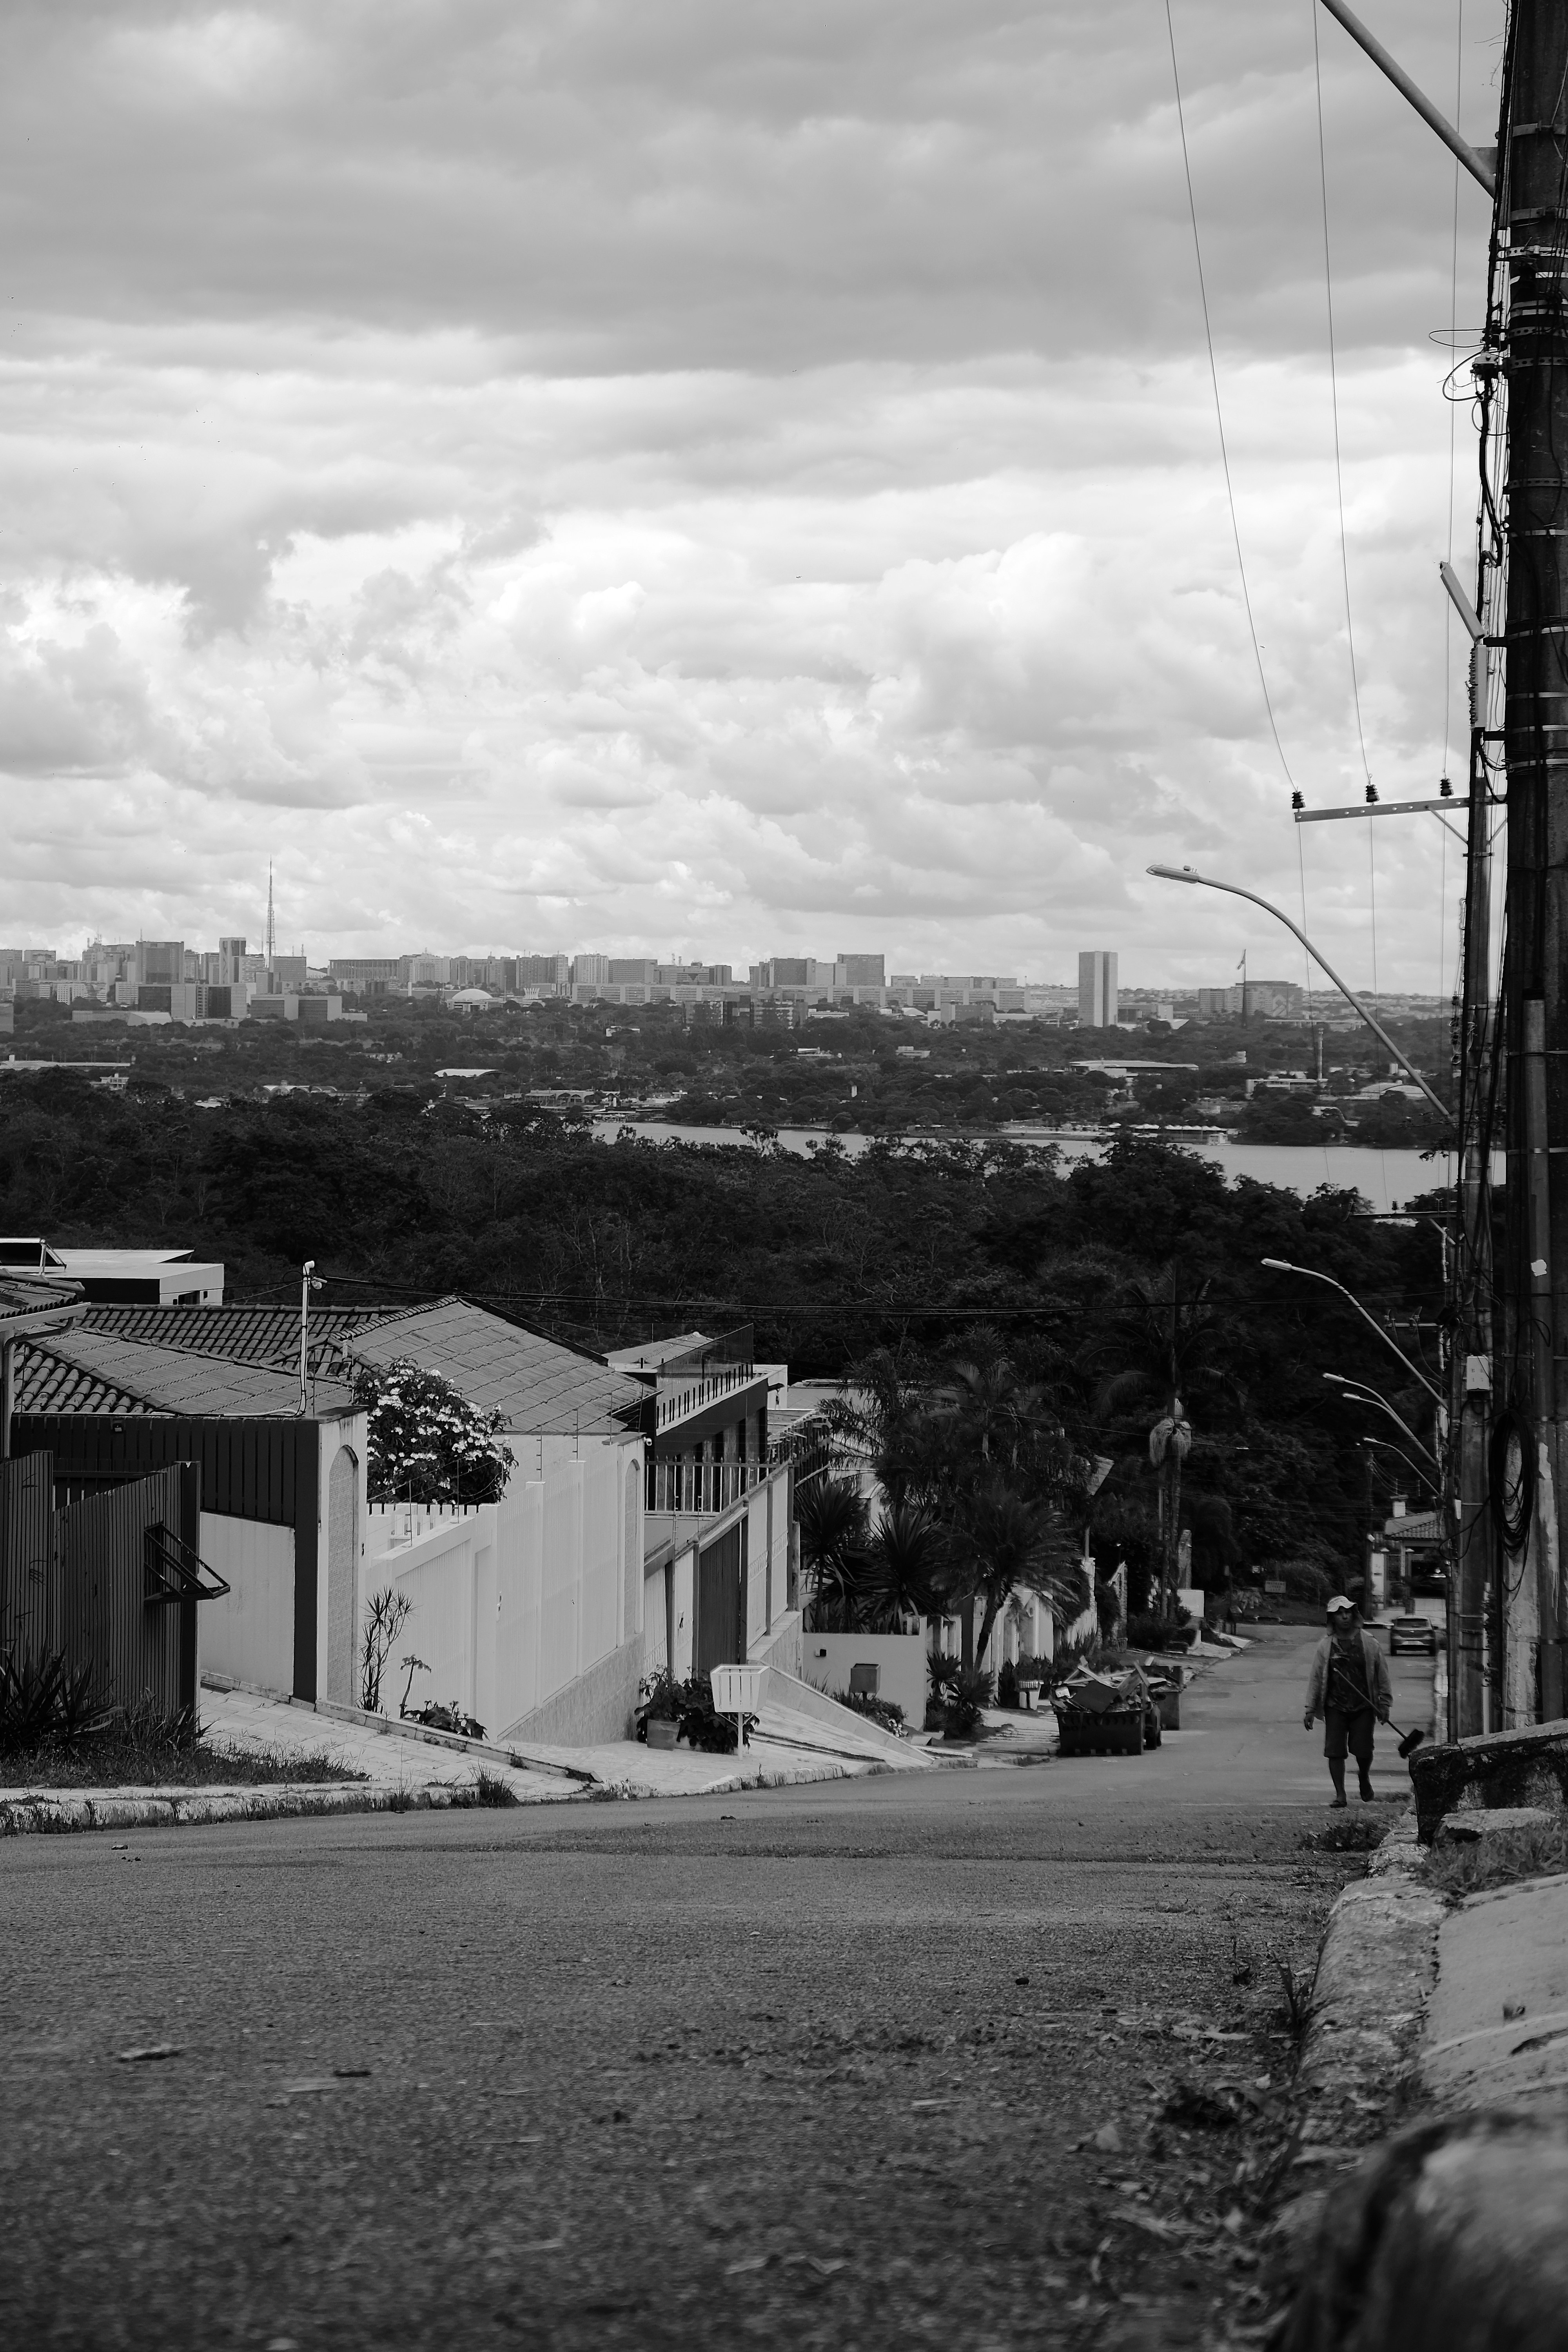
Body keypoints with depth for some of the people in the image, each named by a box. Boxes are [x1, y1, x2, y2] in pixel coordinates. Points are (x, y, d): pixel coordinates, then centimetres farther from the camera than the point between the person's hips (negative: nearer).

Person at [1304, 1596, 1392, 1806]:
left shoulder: (1368, 1643, 1)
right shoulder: (1325, 1647, 2)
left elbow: (1382, 1674, 6)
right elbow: (1315, 1678, 6)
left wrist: (1385, 1704, 3)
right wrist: (1310, 1710, 2)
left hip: (1364, 1707, -1)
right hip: (1335, 1708, 1)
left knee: (1363, 1751, -3)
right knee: (1335, 1751, -6)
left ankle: (1365, 1779, 30)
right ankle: (1340, 1794, 4)